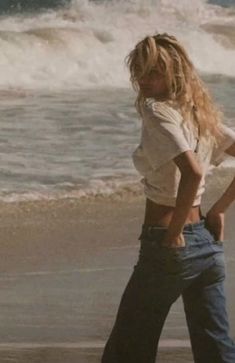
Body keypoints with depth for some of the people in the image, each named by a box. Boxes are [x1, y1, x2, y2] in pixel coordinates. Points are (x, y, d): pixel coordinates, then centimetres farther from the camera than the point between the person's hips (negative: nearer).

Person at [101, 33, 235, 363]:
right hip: (208, 245, 7)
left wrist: (174, 233, -19)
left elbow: (192, 172, -28)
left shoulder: (157, 111, -14)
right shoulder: (201, 113, 9)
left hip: (167, 246, -7)